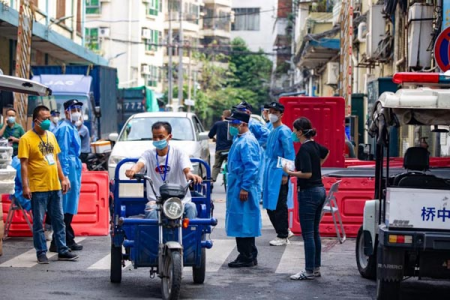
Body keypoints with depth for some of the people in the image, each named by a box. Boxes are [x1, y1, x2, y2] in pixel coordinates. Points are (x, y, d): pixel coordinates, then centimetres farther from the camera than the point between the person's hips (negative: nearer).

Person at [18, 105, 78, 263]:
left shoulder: (51, 136, 11)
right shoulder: (26, 139, -8)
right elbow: (24, 164, -11)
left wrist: (62, 178, 13)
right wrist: (25, 186, -16)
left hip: (55, 186, 6)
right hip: (38, 188, -6)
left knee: (59, 220, 10)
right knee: (38, 222, 1)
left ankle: (62, 250, 17)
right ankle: (41, 253, 8)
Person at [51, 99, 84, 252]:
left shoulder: (72, 128, 18)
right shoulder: (65, 128, -12)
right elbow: (63, 153, -17)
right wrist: (65, 175, -20)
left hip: (74, 168, 10)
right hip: (68, 168, -10)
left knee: (69, 208, 13)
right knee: (64, 208, -9)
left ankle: (68, 240, 19)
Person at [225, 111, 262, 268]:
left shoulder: (247, 142, -16)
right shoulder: (239, 140, 17)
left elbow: (251, 167, -22)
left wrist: (244, 188, -23)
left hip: (243, 188, -11)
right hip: (237, 187, 11)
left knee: (242, 223, -7)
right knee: (242, 223, 13)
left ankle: (247, 257, -3)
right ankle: (250, 256, 19)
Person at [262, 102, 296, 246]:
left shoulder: (284, 131, -11)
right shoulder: (271, 131, 16)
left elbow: (289, 153, -15)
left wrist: (285, 174, -19)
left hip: (279, 174, -9)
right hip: (270, 172, 9)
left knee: (278, 205, -5)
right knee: (270, 205, 11)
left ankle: (283, 236, 3)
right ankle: (285, 231, 22)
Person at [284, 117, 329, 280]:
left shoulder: (305, 149, -17)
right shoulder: (315, 145, 10)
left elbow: (307, 174, -24)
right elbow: (326, 152, 34)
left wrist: (290, 172, -14)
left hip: (309, 193, -9)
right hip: (319, 190, 9)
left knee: (308, 233, -4)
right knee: (314, 232, 14)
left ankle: (309, 271, -1)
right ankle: (316, 268, 19)